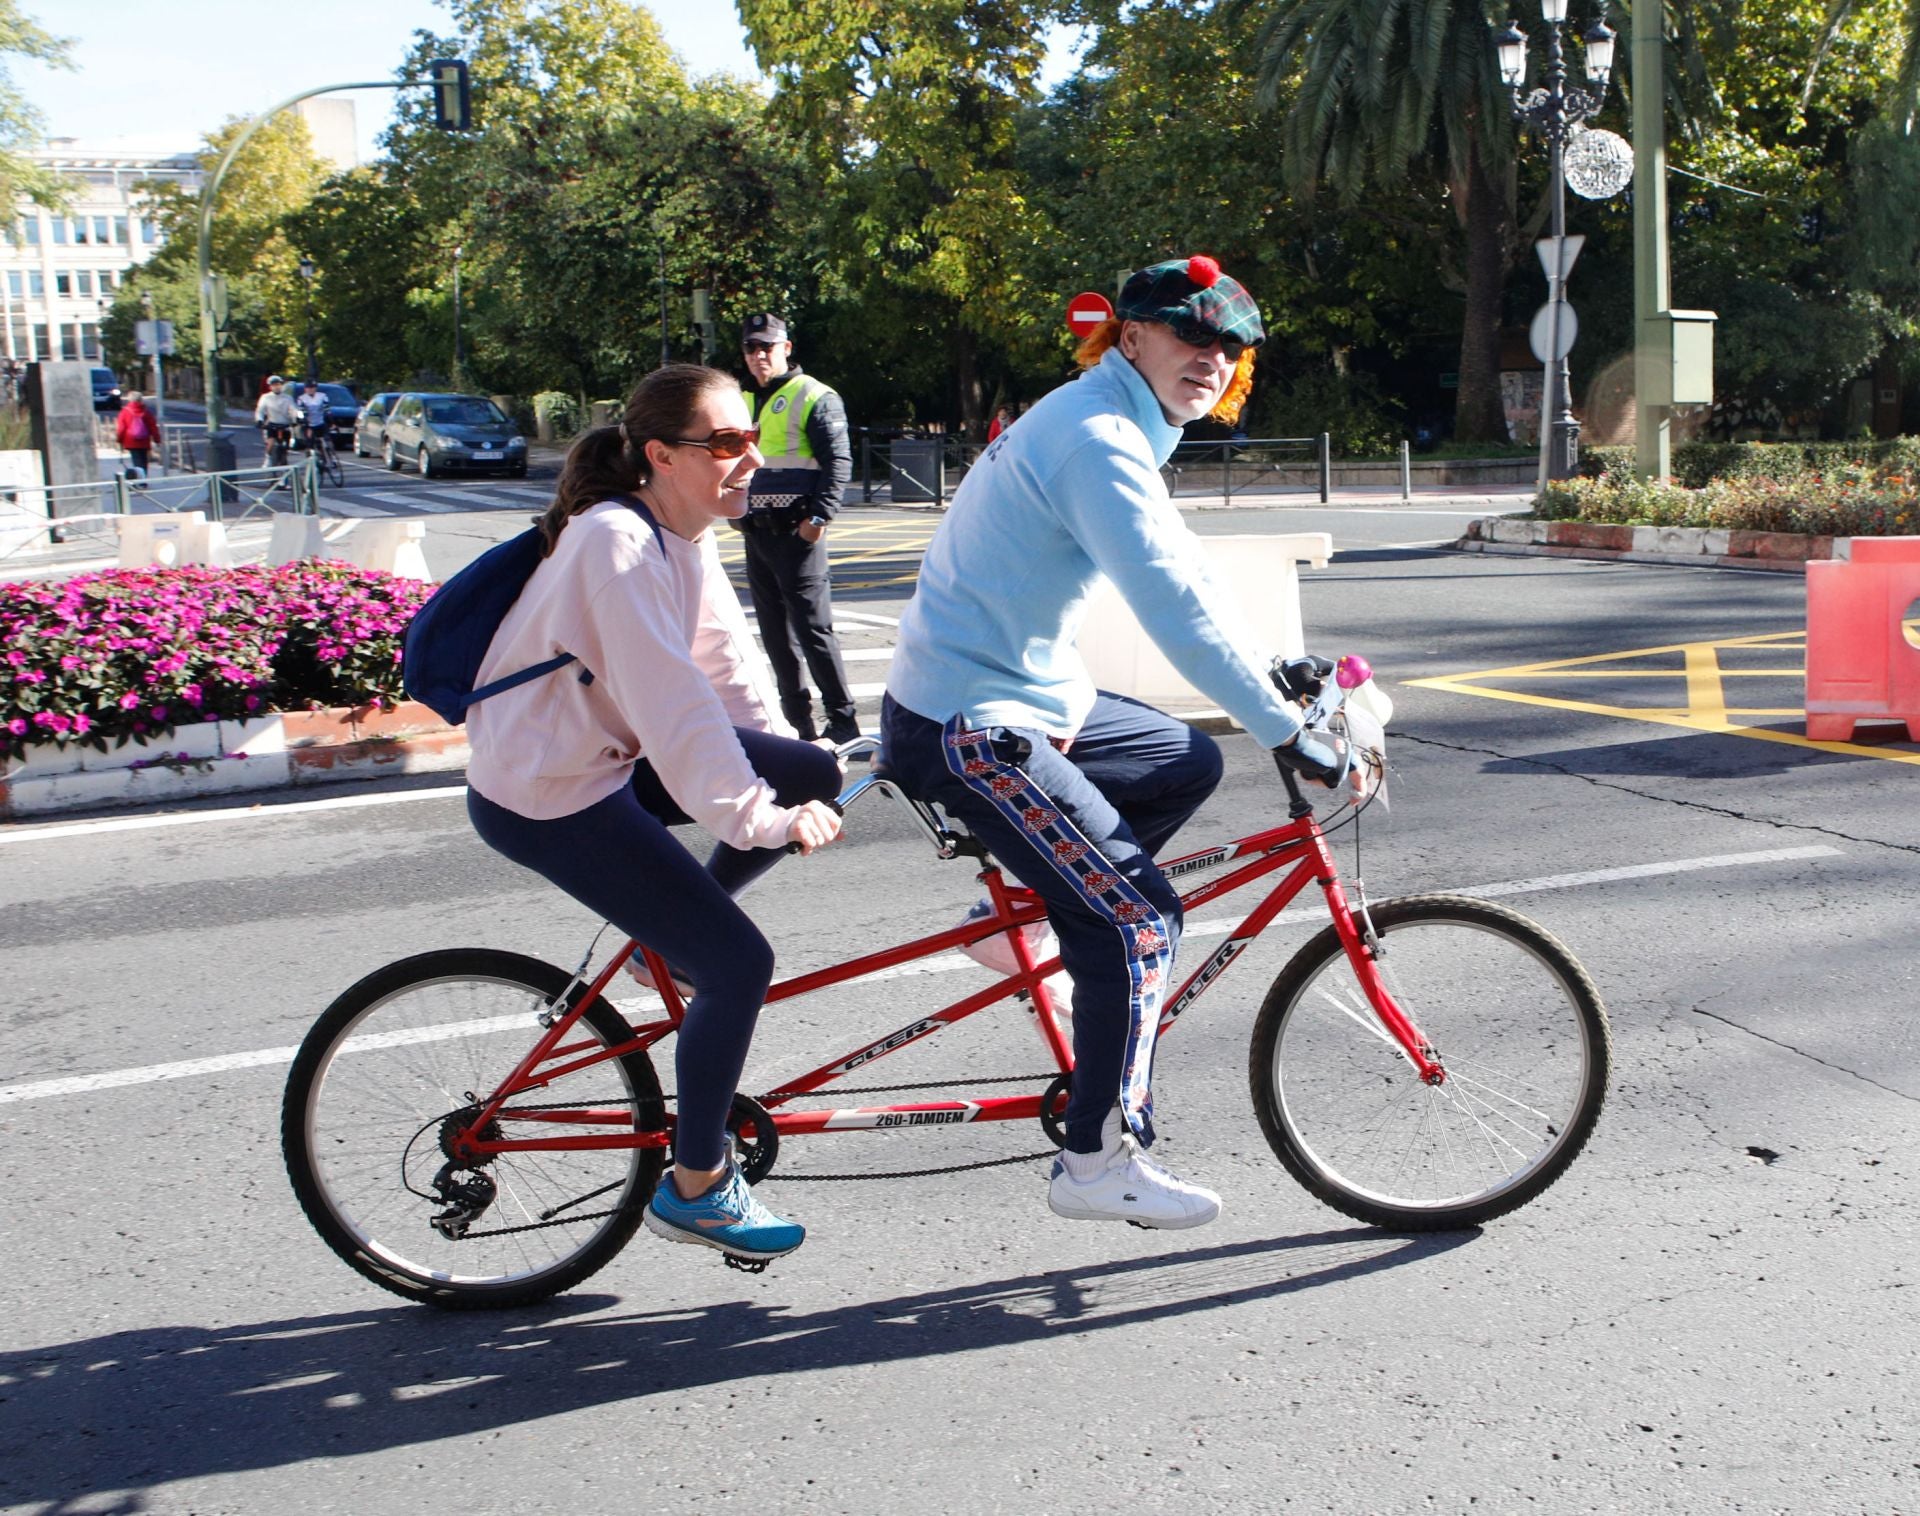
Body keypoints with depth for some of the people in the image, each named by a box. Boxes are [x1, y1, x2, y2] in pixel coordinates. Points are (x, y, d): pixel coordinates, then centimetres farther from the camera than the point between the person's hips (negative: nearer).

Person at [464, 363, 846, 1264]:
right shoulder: (618, 543, -24)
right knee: (739, 963, -11)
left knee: (815, 774, 2)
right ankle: (695, 1190, 6)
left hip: (613, 754, 9)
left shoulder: (688, 538, 5)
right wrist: (761, 817, -29)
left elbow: (731, 673, 8)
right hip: (547, 798, -9)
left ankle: (675, 934, 16)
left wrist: (789, 790, 3)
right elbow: (673, 707, -29)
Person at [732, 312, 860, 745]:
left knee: (812, 627, -9)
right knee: (775, 632, 10)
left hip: (797, 533, -8)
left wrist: (818, 517, -18)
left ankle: (843, 720, -3)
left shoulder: (814, 397, -5)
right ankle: (796, 719, 18)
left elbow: (838, 462, -11)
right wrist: (736, 512, 16)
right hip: (757, 533, 8)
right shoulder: (744, 402, 18)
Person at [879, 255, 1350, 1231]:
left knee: (1187, 764, 20)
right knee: (1138, 921, -9)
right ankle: (1099, 1165, 1)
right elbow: (1175, 609, -26)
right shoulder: (1098, 439, -19)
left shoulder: (1113, 428, 14)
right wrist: (1286, 730, -22)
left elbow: (1178, 576, 21)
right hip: (965, 728, -10)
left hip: (1022, 697, 10)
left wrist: (1273, 668, 15)